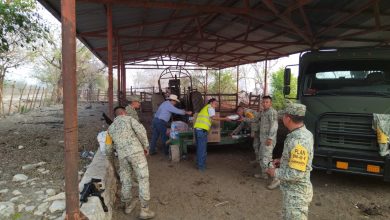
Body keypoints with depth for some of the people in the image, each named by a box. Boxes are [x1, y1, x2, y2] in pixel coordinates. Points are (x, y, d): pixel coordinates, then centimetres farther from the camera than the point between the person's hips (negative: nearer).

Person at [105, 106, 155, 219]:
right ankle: (144, 210, 3)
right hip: (136, 152, -4)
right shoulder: (129, 119, 9)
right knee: (143, 179, 1)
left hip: (122, 156, 5)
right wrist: (146, 146, -1)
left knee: (126, 181, 18)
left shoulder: (111, 128, 22)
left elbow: (108, 148, 27)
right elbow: (141, 130, -9)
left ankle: (128, 205, 37)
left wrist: (110, 161, 44)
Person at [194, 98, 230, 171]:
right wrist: (224, 119, -7)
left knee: (199, 147, 15)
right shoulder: (210, 107, 2)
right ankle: (201, 166, 1)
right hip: (202, 129, -9)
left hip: (197, 128, 9)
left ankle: (199, 163, 22)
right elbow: (214, 117, -12)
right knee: (202, 148, -3)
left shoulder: (204, 108, 29)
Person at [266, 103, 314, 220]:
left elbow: (296, 174, -31)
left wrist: (275, 172, -17)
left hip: (296, 193, -9)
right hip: (292, 189, 9)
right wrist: (282, 161, 8)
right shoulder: (303, 133, 1)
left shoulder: (299, 141, -30)